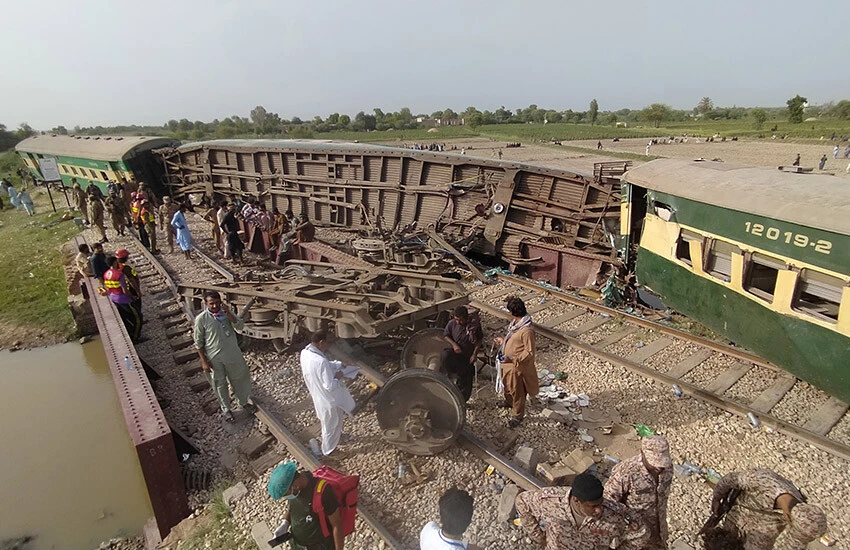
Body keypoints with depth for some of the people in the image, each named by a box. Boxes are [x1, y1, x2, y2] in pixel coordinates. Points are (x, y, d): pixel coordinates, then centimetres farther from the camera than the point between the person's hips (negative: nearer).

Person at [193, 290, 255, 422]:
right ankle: (226, 409, 36)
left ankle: (243, 403, 41)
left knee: (240, 379, 17)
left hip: (233, 355, 3)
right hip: (215, 358, -3)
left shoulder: (227, 312, -6)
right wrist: (204, 361, -8)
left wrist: (228, 314, -28)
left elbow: (240, 326, -16)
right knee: (220, 384, 14)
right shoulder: (201, 319, -15)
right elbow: (198, 342, -8)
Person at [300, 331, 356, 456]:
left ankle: (337, 436, 59)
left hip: (317, 395, 8)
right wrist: (338, 377, -16)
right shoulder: (321, 362, -39)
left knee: (328, 422, 34)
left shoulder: (305, 353, -12)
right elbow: (330, 386, -33)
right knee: (331, 425, 19)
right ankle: (328, 450, 41)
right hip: (329, 399, -8)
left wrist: (339, 364, 1)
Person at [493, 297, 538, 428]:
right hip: (507, 363, 9)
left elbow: (530, 352, -27)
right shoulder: (516, 323, -4)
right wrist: (503, 340, 9)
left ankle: (518, 415, 33)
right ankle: (509, 402, 57)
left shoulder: (526, 330, -33)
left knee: (517, 391, 12)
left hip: (517, 366, -9)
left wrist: (513, 358, -32)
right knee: (507, 384, 30)